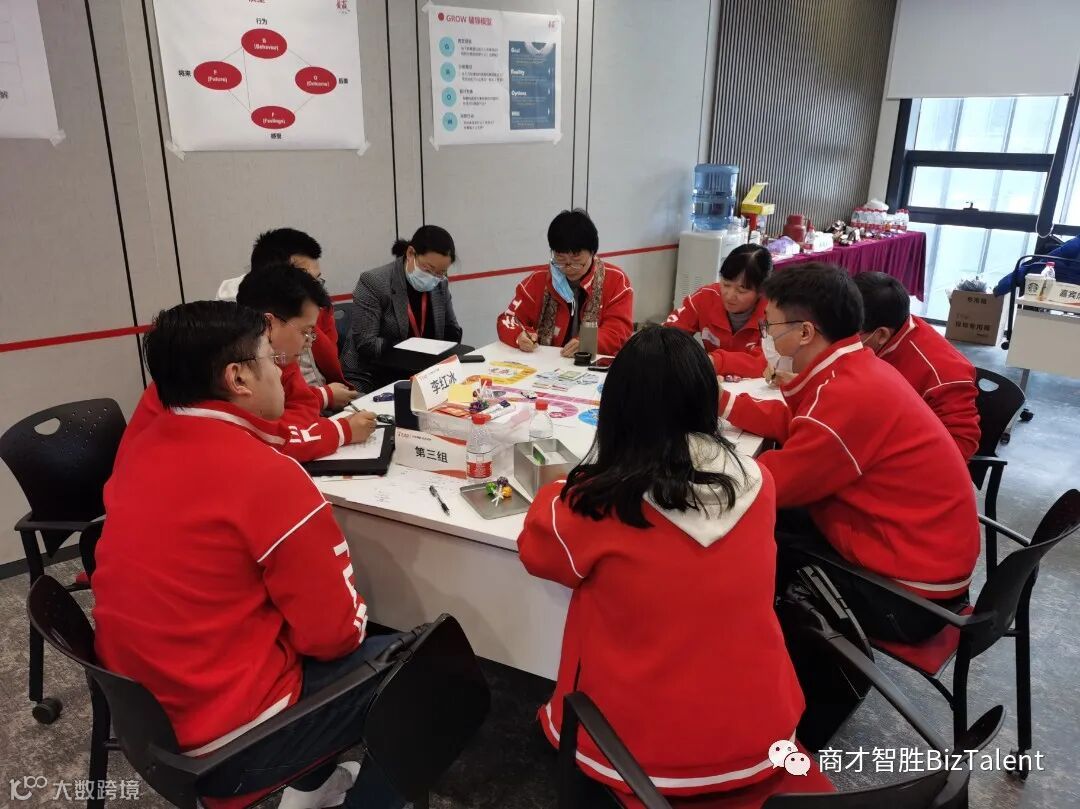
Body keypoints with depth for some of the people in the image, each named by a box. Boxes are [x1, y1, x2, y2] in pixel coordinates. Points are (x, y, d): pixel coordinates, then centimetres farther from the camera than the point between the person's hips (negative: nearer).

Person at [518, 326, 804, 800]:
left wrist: (558, 491, 19)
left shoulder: (600, 503, -22)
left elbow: (535, 547, 1)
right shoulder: (756, 484, -11)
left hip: (639, 751, -3)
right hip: (761, 736, 3)